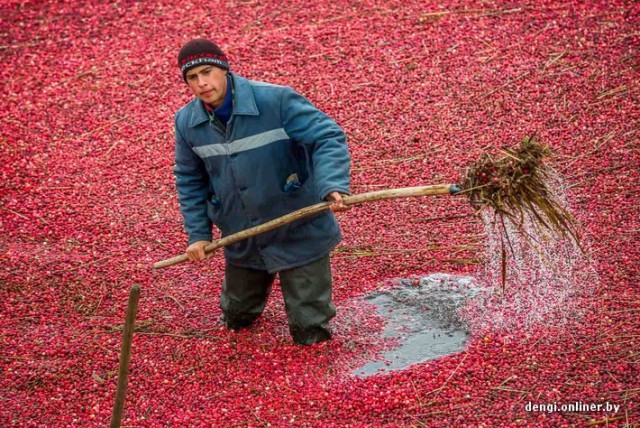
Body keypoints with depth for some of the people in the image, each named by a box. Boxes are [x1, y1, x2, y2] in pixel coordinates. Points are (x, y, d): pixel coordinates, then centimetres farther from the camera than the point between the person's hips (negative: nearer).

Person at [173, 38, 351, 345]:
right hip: (241, 240, 4)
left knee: (310, 334, 2)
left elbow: (328, 137, -24)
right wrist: (197, 233, 2)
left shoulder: (276, 100, -22)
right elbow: (189, 180, 8)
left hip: (298, 235, -4)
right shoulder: (186, 122, -6)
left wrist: (332, 185, -41)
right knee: (236, 319, 24)